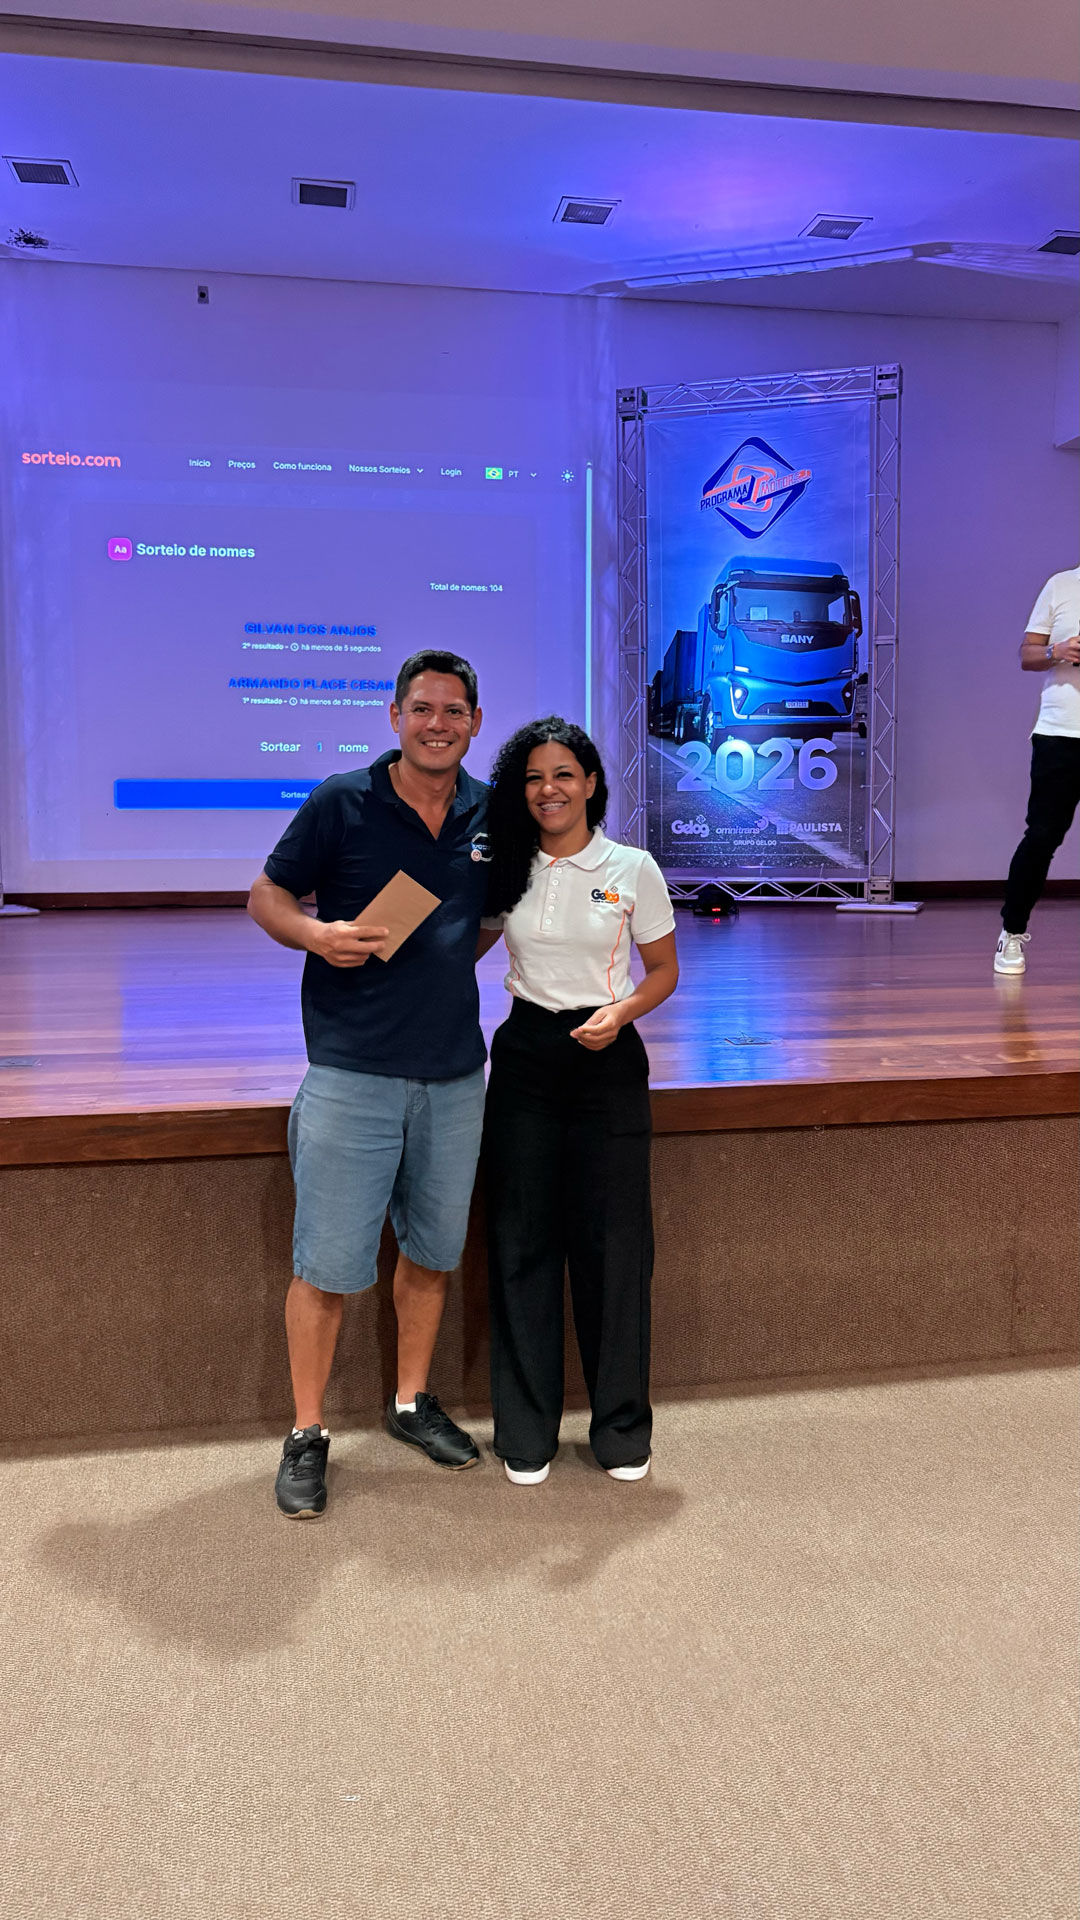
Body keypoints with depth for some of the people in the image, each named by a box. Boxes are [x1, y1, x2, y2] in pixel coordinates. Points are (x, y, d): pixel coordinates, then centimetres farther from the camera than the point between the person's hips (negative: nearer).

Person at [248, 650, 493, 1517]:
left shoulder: (491, 814, 7)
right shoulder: (341, 802, -4)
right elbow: (266, 898, 1)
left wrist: (451, 954, 8)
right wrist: (317, 934, -18)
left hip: (454, 1070, 4)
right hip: (353, 1070, -4)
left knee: (434, 1249, 16)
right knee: (329, 1263, 0)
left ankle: (412, 1401, 35)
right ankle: (308, 1437, 17)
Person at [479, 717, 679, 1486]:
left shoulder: (632, 869, -2)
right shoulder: (504, 870, 3)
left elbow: (664, 970, 4)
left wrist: (620, 1013, -13)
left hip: (607, 1057, -2)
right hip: (524, 1055, 2)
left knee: (612, 1241, 3)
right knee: (522, 1240, 5)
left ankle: (622, 1427, 20)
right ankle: (526, 1430, 19)